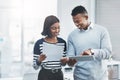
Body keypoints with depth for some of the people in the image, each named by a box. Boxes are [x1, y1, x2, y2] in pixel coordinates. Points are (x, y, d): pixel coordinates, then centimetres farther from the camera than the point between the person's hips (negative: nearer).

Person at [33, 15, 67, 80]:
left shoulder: (62, 42, 2)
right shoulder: (39, 43, -10)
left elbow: (63, 64, 12)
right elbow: (35, 67, -6)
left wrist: (64, 61, -8)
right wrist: (39, 60, -23)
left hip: (59, 75, 3)